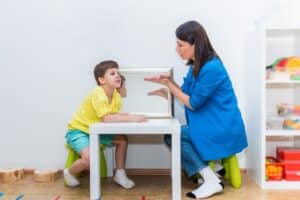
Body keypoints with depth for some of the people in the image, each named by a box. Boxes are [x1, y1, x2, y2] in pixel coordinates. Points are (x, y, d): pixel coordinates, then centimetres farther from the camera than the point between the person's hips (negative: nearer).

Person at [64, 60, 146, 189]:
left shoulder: (116, 96, -4)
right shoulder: (97, 93, -29)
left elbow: (114, 116, -9)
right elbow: (106, 118, -36)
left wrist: (128, 116, -27)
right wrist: (131, 118, -35)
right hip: (77, 130, -8)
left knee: (122, 139, -2)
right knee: (90, 158, -29)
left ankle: (120, 174, 13)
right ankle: (69, 173, 4)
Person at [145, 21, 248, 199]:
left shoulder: (211, 68, -23)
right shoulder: (197, 66, 7)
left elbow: (193, 103, -16)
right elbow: (187, 94, 9)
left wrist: (170, 84, -8)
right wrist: (166, 84, -3)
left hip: (222, 128, -10)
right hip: (212, 124, 10)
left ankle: (212, 181, -8)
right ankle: (209, 173, 5)